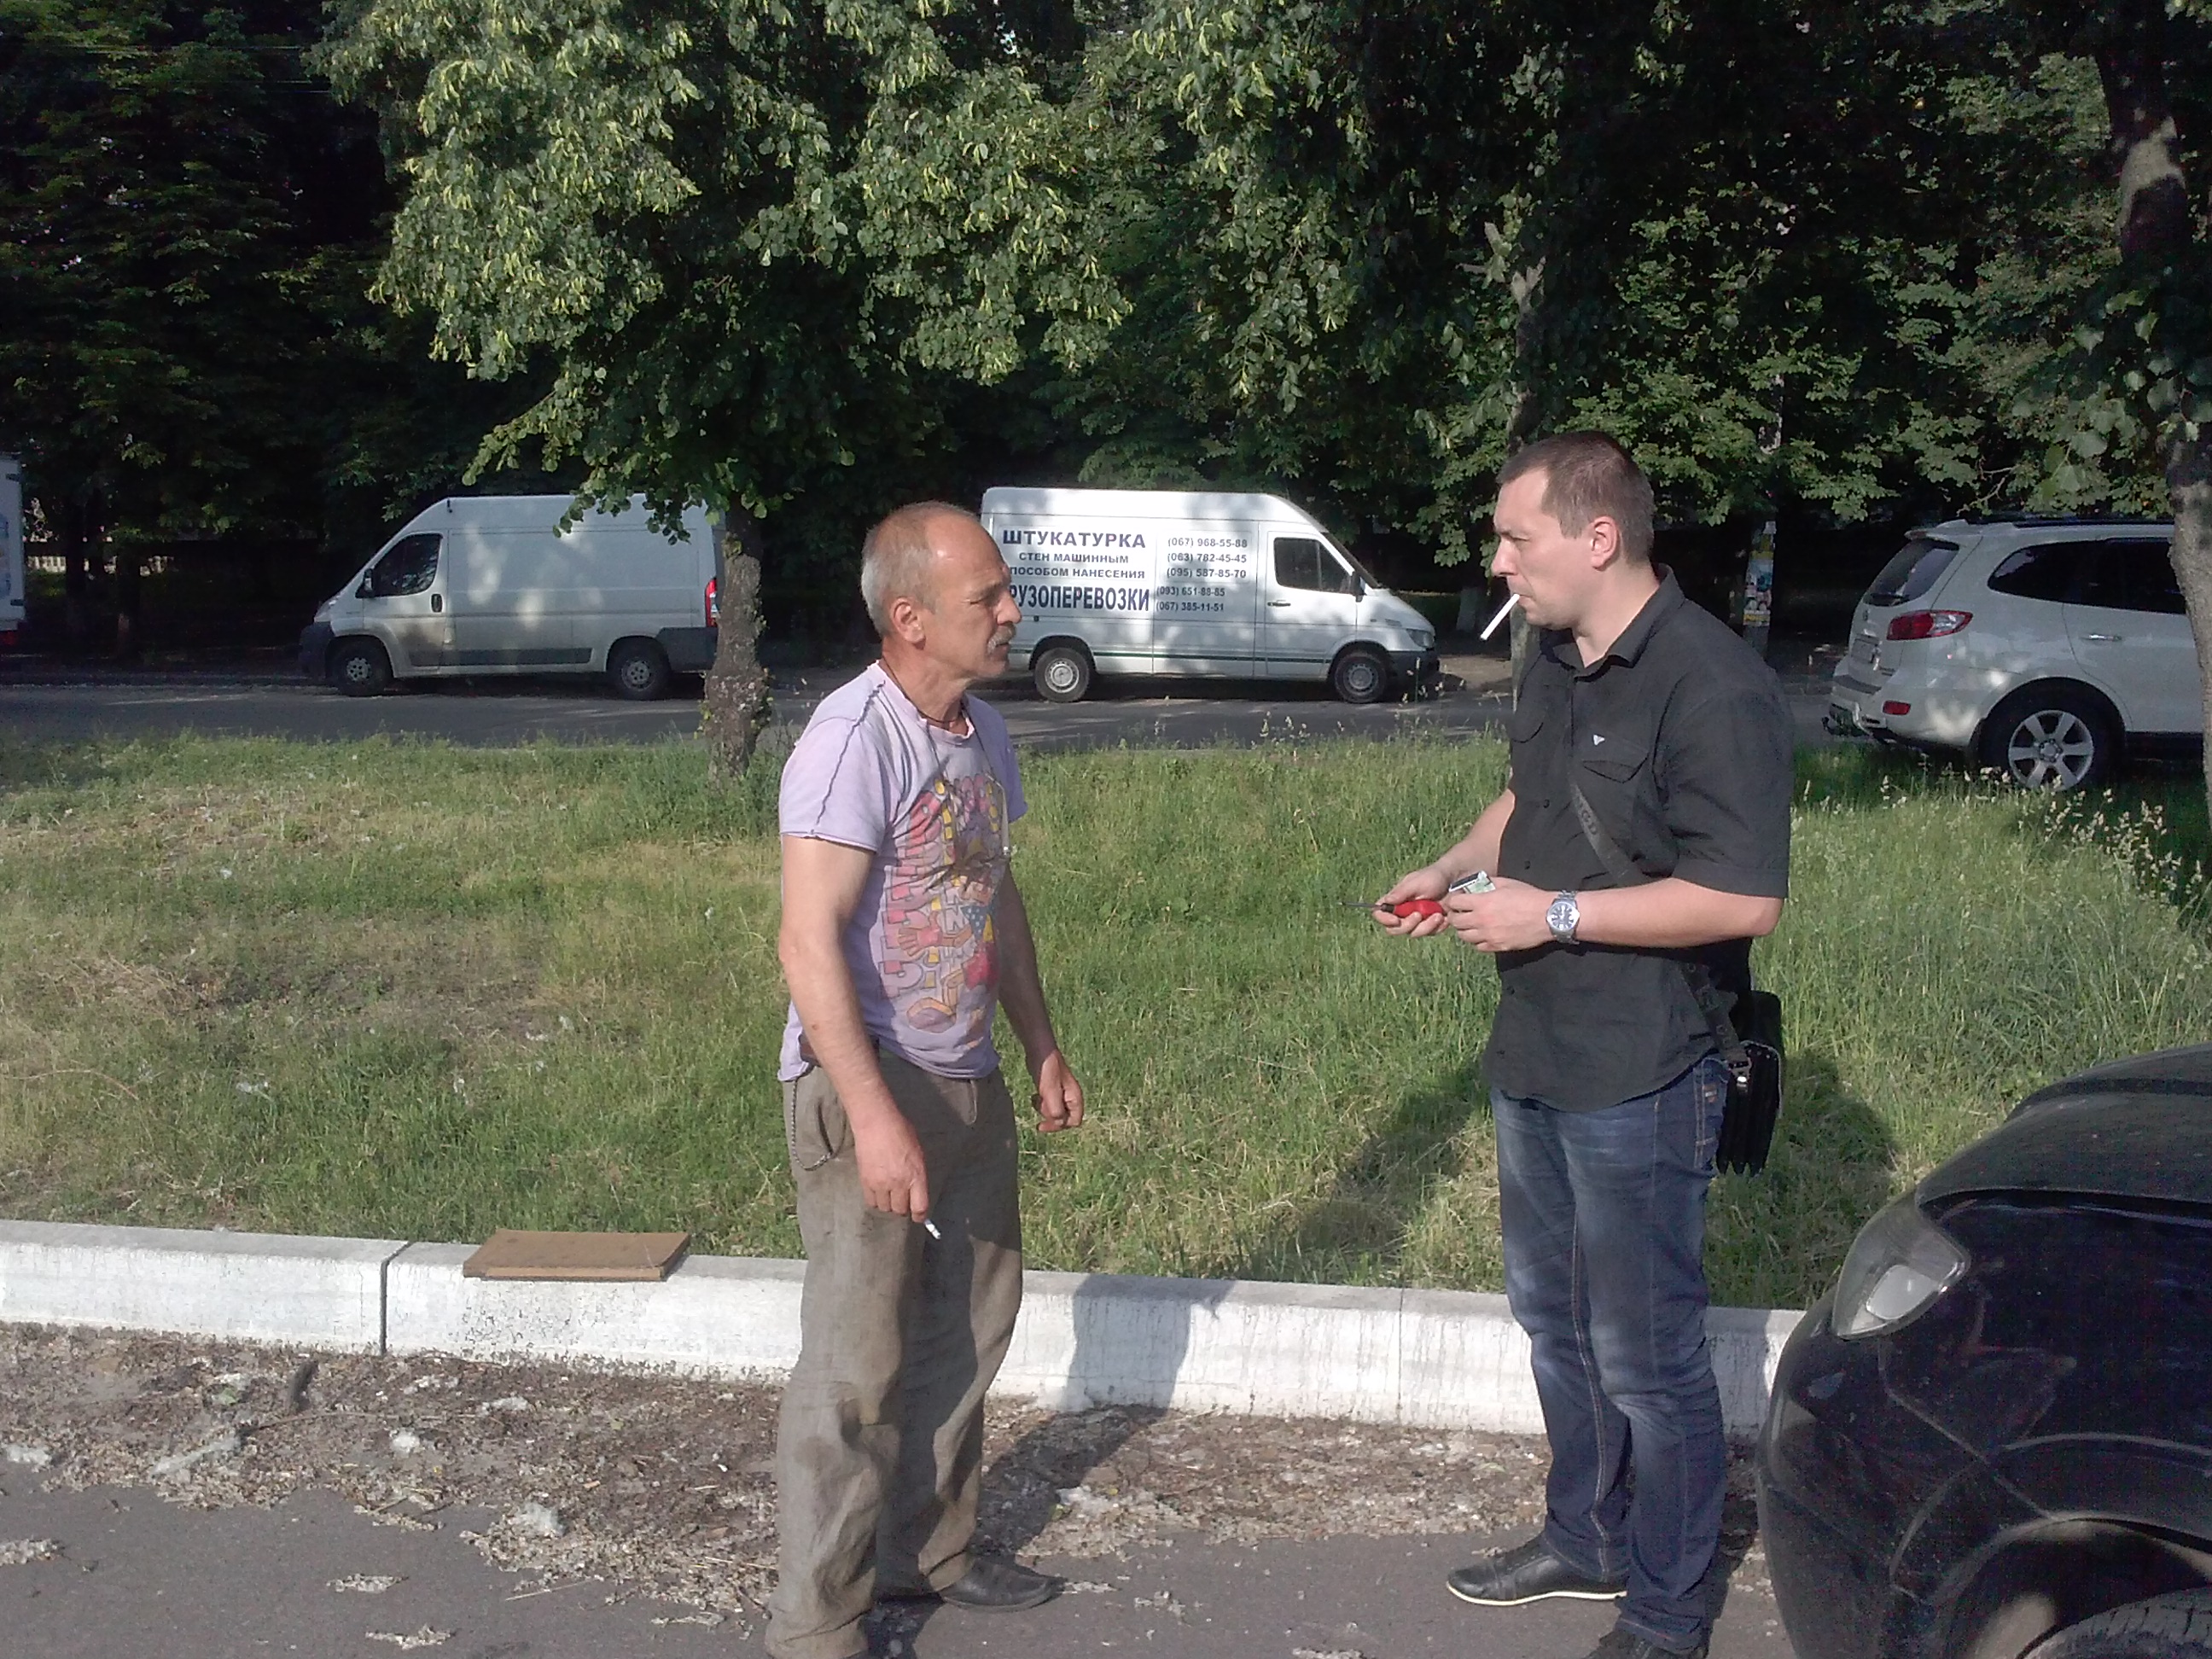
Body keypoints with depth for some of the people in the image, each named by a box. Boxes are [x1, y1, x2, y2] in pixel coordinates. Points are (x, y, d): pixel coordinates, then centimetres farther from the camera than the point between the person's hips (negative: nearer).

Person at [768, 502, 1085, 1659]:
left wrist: (1042, 1046, 20)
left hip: (968, 1083, 9)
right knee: (858, 1364, -2)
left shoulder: (980, 732, 7)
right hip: (865, 1089, -9)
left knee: (966, 1327, 19)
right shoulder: (854, 739, -21)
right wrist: (874, 1115, -29)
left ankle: (927, 1546, 37)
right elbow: (809, 940, -25)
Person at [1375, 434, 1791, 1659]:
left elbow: (1743, 899, -26)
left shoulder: (1712, 688, -22)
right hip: (1534, 1056, 9)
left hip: (1640, 1083, -9)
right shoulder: (1554, 663, 7)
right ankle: (1583, 1540, 41)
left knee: (1645, 1355, 3)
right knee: (1554, 1319, 22)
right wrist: (1454, 869, 5)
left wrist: (1553, 914, -23)